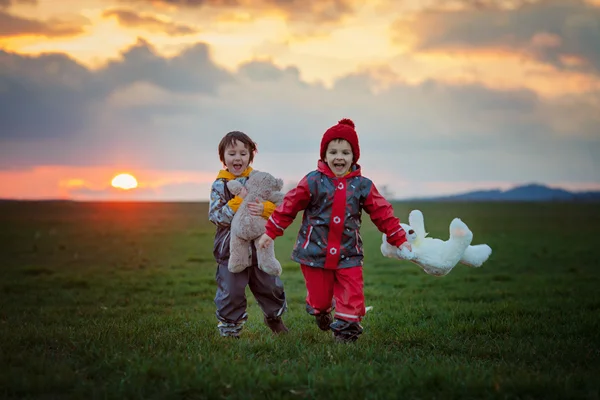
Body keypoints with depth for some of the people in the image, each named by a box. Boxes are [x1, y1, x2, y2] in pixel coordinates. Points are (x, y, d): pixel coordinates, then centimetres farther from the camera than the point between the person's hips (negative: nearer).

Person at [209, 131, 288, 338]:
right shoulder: (219, 185, -4)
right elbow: (215, 216, -14)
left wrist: (264, 208, -24)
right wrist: (238, 201, -23)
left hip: (259, 245, 2)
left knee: (270, 287, 15)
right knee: (231, 292, -2)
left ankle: (274, 317, 40)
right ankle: (229, 328, 15)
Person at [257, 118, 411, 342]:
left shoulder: (363, 186, 2)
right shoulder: (313, 182, -3)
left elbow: (382, 213, 7)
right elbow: (289, 207, 2)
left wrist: (399, 239, 5)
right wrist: (270, 231, 3)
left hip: (348, 254, 1)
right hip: (315, 251, -1)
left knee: (352, 297, -9)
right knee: (320, 297, 6)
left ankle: (346, 330, 10)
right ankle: (321, 312, 40)